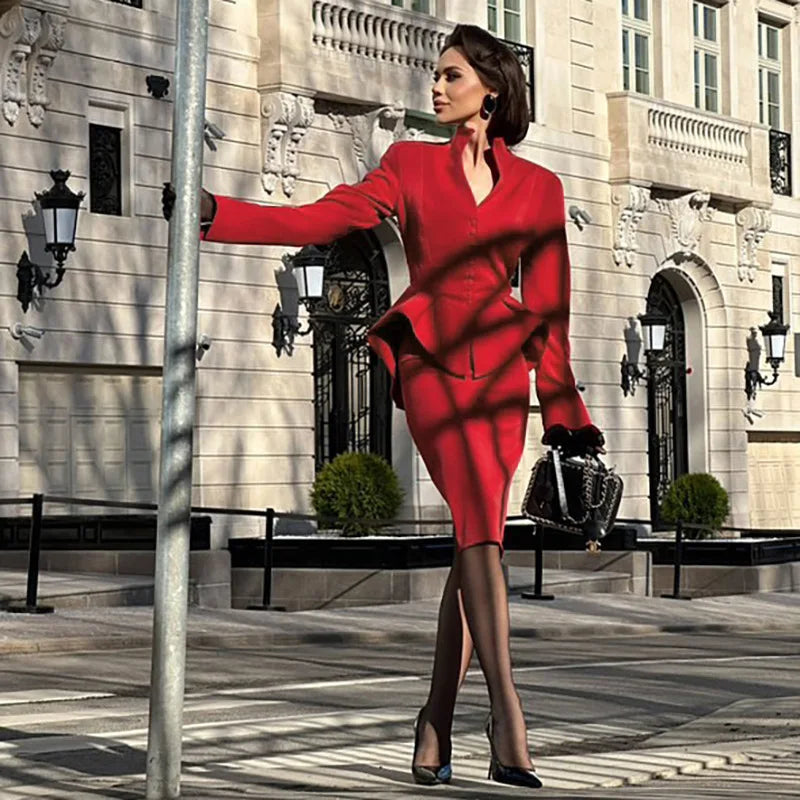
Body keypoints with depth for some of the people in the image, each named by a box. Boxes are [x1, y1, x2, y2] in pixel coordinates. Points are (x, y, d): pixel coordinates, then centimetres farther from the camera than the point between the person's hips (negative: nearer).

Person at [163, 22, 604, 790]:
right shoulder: (411, 164, 13)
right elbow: (321, 220, 4)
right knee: (479, 525, -18)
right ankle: (509, 727, -26)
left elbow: (547, 306, 12)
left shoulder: (537, 186, 14)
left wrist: (560, 404, 8)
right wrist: (216, 214, -6)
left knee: (474, 540, -1)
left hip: (503, 367, 2)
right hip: (433, 356, -2)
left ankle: (436, 726, 10)